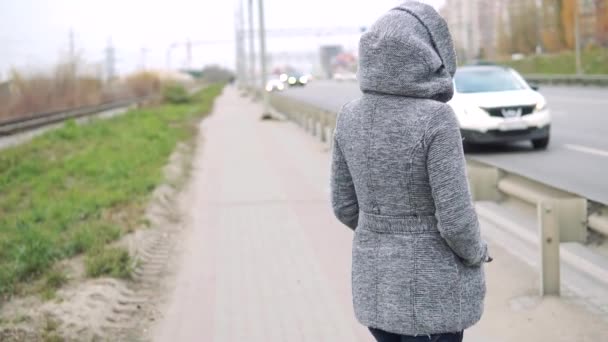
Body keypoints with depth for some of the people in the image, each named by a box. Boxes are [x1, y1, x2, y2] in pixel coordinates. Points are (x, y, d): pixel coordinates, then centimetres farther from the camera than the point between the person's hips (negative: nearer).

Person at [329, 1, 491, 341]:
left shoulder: (351, 117, -5)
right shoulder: (435, 118, -22)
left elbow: (345, 205, 4)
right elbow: (455, 218, -21)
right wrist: (476, 252, 0)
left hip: (377, 280, 6)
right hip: (432, 288, -5)